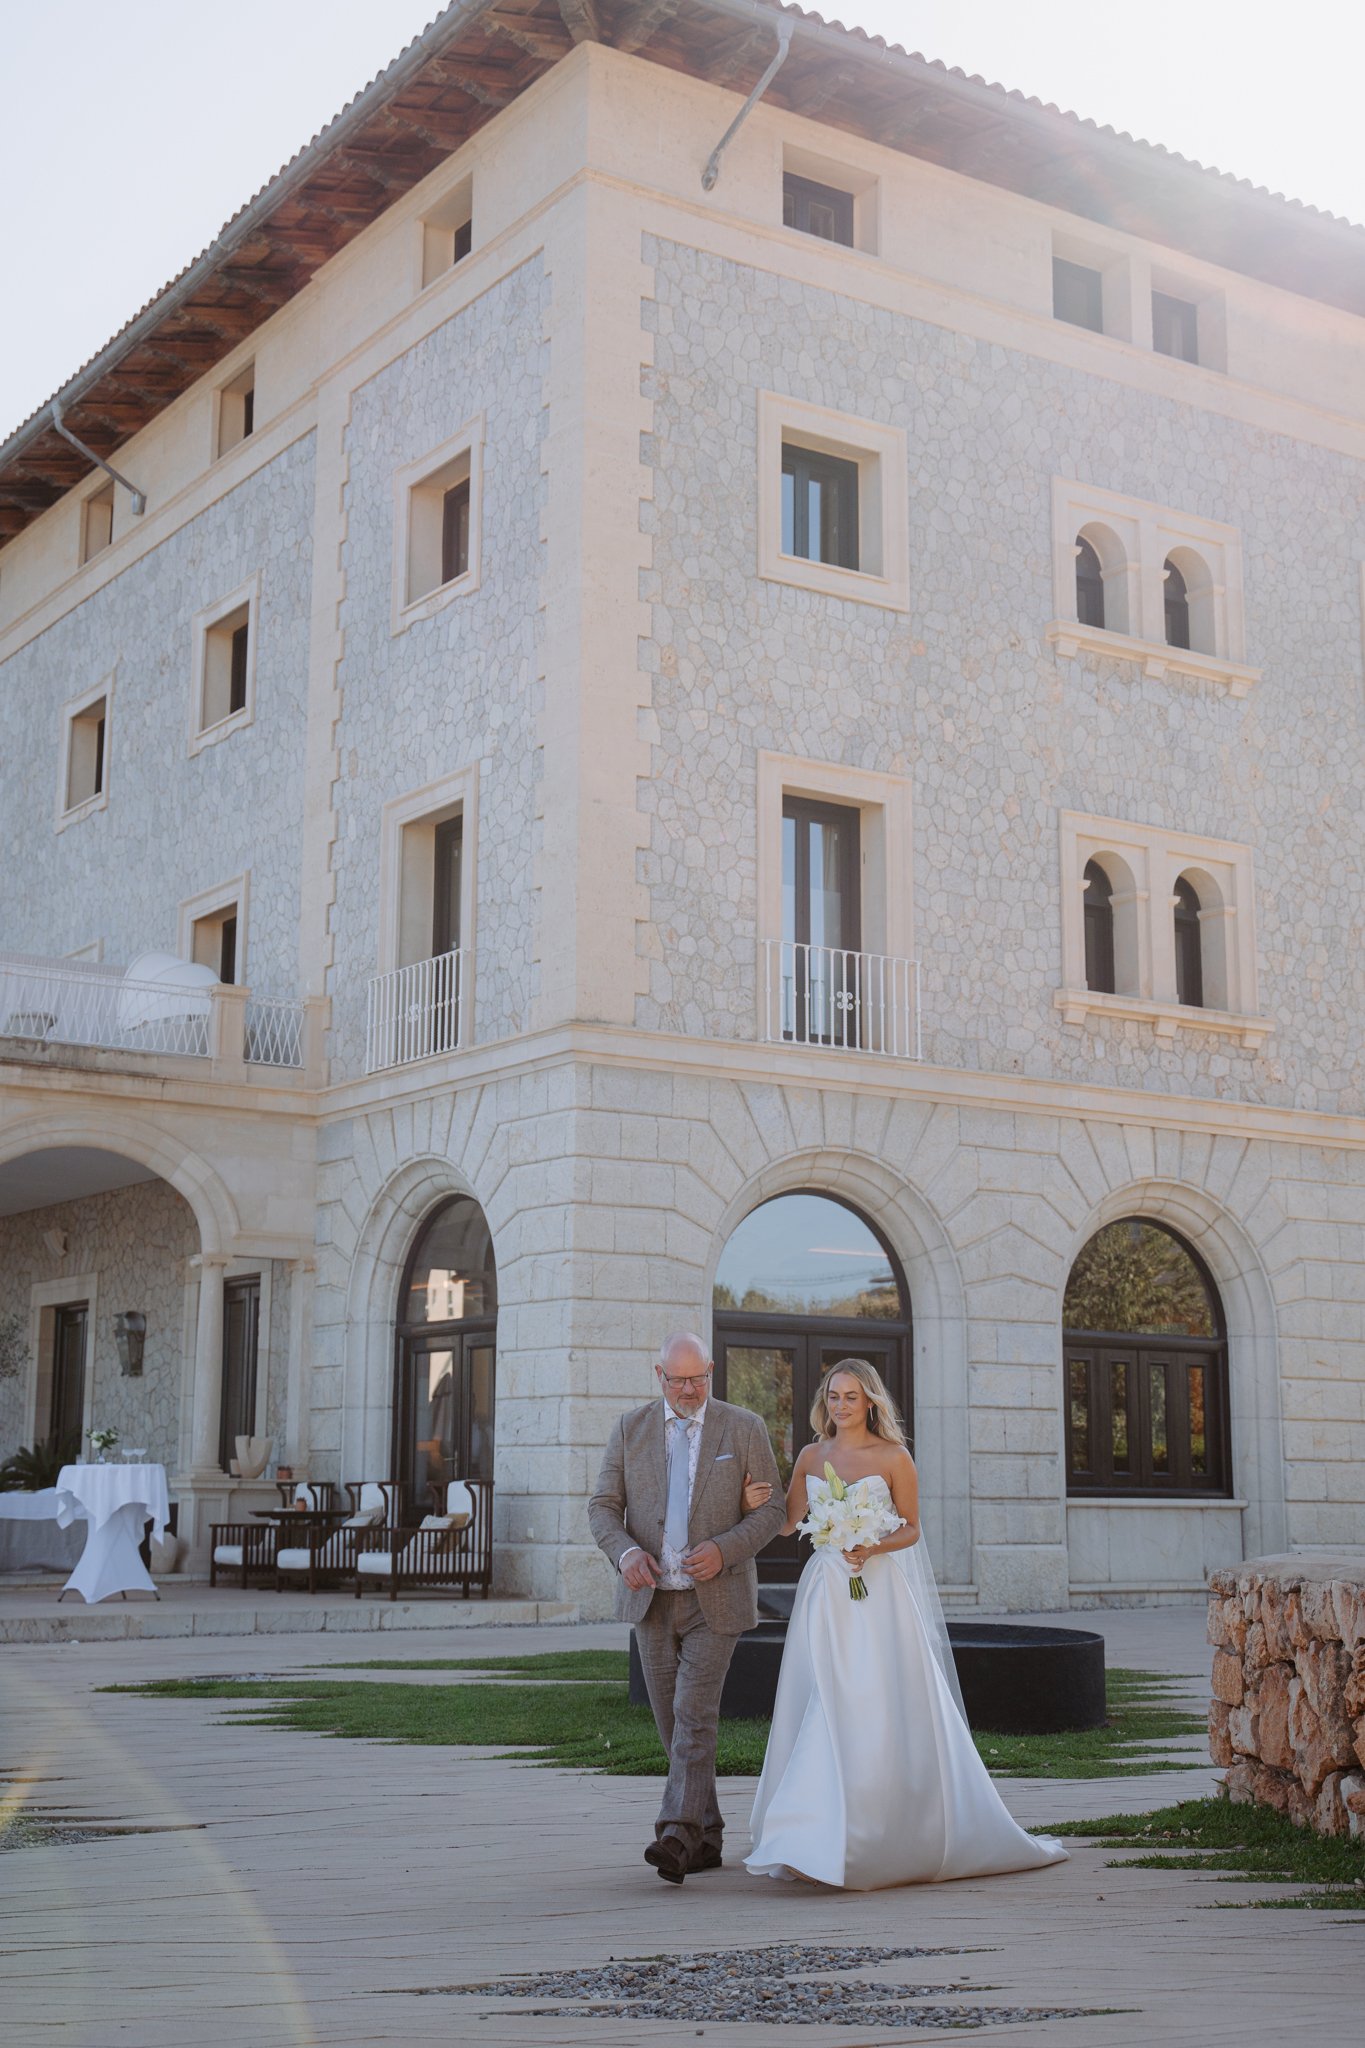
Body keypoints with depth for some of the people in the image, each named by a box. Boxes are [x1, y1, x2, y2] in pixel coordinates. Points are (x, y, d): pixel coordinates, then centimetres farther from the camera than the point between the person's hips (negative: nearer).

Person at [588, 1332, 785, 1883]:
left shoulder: (744, 1429, -1)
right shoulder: (631, 1428, 4)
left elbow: (768, 1512, -1)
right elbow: (603, 1507, 3)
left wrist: (722, 1550, -19)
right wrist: (626, 1552, -17)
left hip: (715, 1599, -3)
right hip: (651, 1597, 3)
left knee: (694, 1715, -13)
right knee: (673, 1723, 8)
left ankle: (677, 1836, -16)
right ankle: (707, 1837, 20)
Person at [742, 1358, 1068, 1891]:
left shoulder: (893, 1458, -2)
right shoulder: (811, 1457, 9)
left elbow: (911, 1529, 0)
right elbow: (787, 1523, 11)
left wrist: (873, 1547, -18)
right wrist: (757, 1503, -9)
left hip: (879, 1592, -3)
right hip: (825, 1593, 3)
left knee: (885, 1711, -5)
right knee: (824, 1711, 1)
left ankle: (895, 1836, 6)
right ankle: (822, 1839, 8)